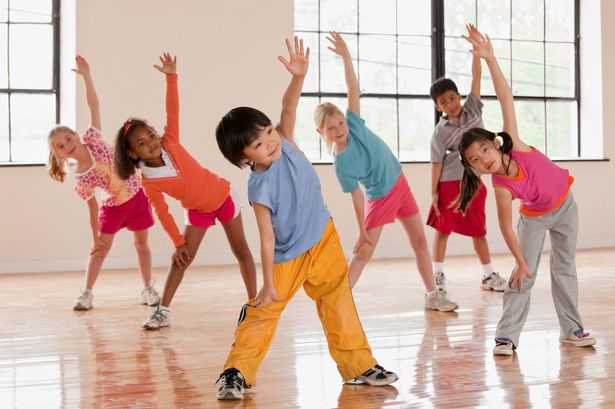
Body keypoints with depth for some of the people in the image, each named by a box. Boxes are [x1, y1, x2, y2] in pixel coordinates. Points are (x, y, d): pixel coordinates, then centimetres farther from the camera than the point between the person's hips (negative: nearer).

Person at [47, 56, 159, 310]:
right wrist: (96, 238, -5)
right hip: (113, 207, -1)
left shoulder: (92, 139, -16)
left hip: (136, 197, 2)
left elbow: (94, 106, -15)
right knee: (101, 248, -1)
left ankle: (148, 288, 22)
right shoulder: (81, 179, -16)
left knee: (141, 243, 12)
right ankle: (87, 293, 5)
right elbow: (93, 207, -7)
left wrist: (86, 76, -22)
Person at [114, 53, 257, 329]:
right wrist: (179, 243, -13)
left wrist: (171, 77, -34)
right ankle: (163, 311, 3)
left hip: (223, 197, 0)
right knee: (181, 260, -3)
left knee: (241, 251, 6)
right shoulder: (149, 183, -20)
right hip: (197, 211, 0)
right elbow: (162, 213, -13)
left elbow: (172, 111, -25)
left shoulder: (170, 143, -20)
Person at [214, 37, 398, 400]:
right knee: (261, 314, -4)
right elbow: (267, 238, -24)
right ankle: (237, 372, 5)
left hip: (324, 240, 6)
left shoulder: (285, 143, -13)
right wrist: (268, 286, -21)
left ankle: (358, 366, 22)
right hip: (287, 258, -5)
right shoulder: (260, 189, -26)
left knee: (340, 305, 12)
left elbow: (289, 107, -22)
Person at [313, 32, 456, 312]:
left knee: (420, 241, 10)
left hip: (400, 184, 6)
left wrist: (346, 56, -28)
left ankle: (432, 295, 22)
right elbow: (357, 196, -17)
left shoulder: (353, 125, -13)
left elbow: (354, 88, -17)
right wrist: (362, 231, -14)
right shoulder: (341, 164, -23)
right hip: (379, 198, -5)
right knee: (363, 253, -8)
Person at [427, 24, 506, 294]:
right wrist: (434, 192, -8)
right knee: (443, 228, 3)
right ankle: (438, 275, 11)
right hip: (449, 183, -3)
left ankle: (488, 275, 17)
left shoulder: (473, 109, 0)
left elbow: (476, 76, -4)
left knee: (478, 229, 9)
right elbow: (437, 162, -6)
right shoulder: (440, 131, -8)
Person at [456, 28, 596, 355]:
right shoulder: (501, 187, -30)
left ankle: (571, 329, 20)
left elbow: (506, 97, -36)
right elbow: (506, 226, -23)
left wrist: (490, 59, -44)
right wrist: (521, 262, -23)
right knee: (524, 276, -8)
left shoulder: (514, 145, -30)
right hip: (534, 217, -2)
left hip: (564, 205, 2)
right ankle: (507, 336, -3)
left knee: (565, 268, 10)